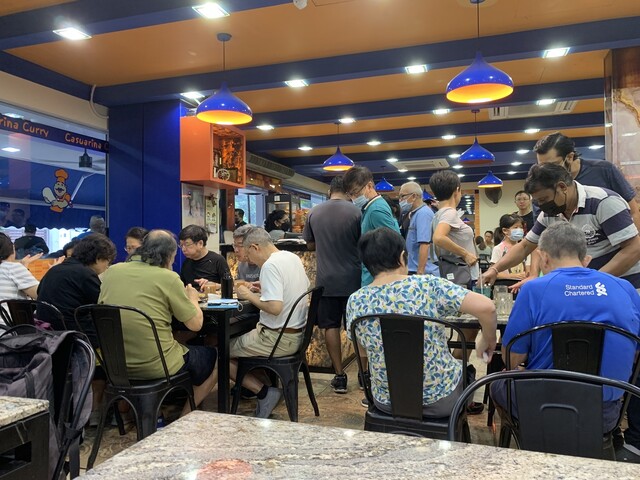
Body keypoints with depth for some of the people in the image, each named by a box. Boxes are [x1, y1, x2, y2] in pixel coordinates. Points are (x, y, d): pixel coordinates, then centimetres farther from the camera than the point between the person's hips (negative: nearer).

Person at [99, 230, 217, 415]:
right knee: (212, 356, 18)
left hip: (116, 364, 6)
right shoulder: (167, 277, -14)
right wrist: (192, 299, 11)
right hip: (157, 367, -6)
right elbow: (195, 324, -9)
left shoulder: (111, 272, 0)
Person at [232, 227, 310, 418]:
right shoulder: (293, 258, 6)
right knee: (239, 337, 25)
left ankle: (263, 391, -2)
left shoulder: (270, 265, -21)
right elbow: (305, 288, 21)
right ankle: (252, 384, 18)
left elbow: (275, 307, -29)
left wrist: (250, 295, -13)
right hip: (297, 334, 9)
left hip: (278, 339, -9)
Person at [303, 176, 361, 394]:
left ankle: (339, 376, 13)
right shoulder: (356, 211, -9)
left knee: (331, 326, 9)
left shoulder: (314, 212, 0)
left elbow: (310, 245, 10)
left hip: (326, 280, 2)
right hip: (352, 279, -1)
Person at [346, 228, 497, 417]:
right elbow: (486, 307, -24)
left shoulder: (355, 301, -12)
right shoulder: (428, 285, -20)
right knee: (466, 370, 33)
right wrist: (488, 341, -4)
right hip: (440, 398, -2)